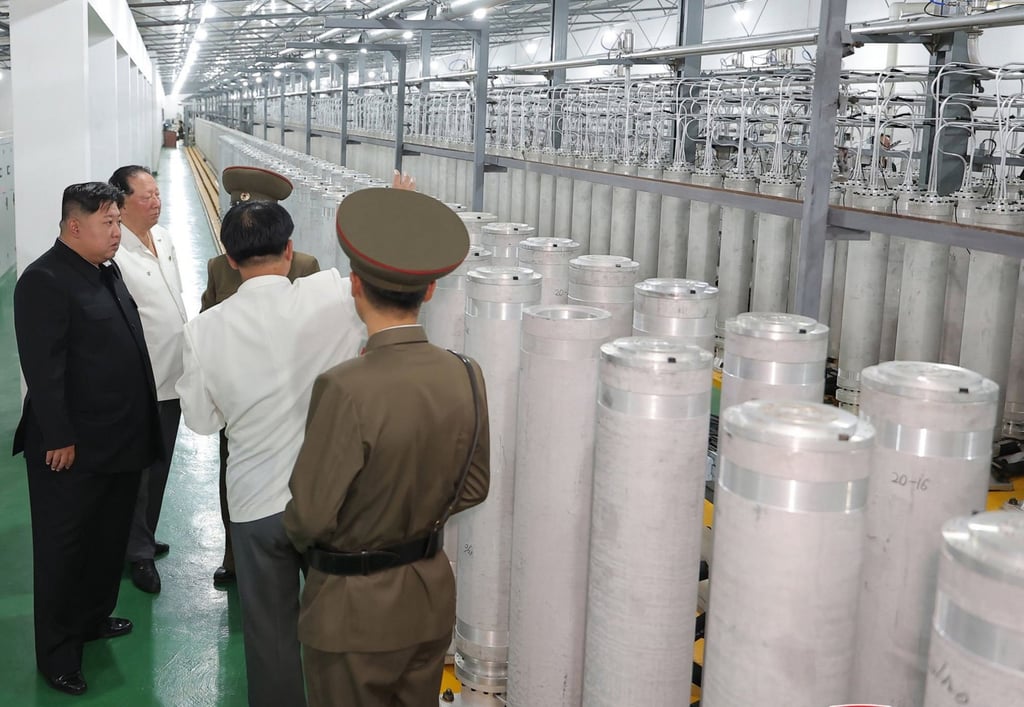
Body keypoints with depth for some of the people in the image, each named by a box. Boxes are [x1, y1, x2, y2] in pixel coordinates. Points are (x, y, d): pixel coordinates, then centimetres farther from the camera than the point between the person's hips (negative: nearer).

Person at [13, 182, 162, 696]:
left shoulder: (107, 270, 10)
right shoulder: (44, 281, -18)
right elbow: (43, 368, -21)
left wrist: (141, 420, 16)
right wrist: (59, 438, -22)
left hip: (121, 439, 9)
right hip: (73, 447, -9)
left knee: (109, 538, 21)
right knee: (63, 548, 6)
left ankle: (93, 617, 40)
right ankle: (57, 652, 19)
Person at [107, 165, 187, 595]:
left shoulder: (163, 237, 7)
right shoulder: (115, 253, -21)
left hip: (173, 376, 8)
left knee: (159, 467, 20)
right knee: (137, 472, 6)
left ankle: (144, 537, 37)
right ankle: (139, 554, 21)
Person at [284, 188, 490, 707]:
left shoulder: (346, 390, -28)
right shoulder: (465, 378, -10)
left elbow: (310, 515, -20)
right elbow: (473, 487, 2)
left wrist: (297, 534, 1)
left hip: (355, 608, -5)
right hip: (432, 597, 5)